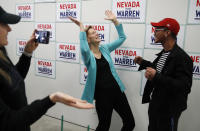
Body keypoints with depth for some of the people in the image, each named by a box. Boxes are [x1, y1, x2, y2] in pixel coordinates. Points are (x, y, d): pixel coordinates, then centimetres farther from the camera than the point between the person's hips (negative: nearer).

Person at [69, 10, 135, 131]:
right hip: (102, 95, -5)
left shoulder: (105, 48, 7)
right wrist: (82, 28, -25)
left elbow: (122, 38, 10)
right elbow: (84, 49, -33)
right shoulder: (87, 55, -8)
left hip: (117, 90, 5)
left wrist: (114, 20, 4)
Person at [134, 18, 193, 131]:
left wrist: (156, 76, -37)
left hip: (168, 109, -8)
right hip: (155, 103, 8)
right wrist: (143, 63, 9)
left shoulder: (182, 58, -24)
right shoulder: (163, 53, 3)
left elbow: (184, 87, -30)